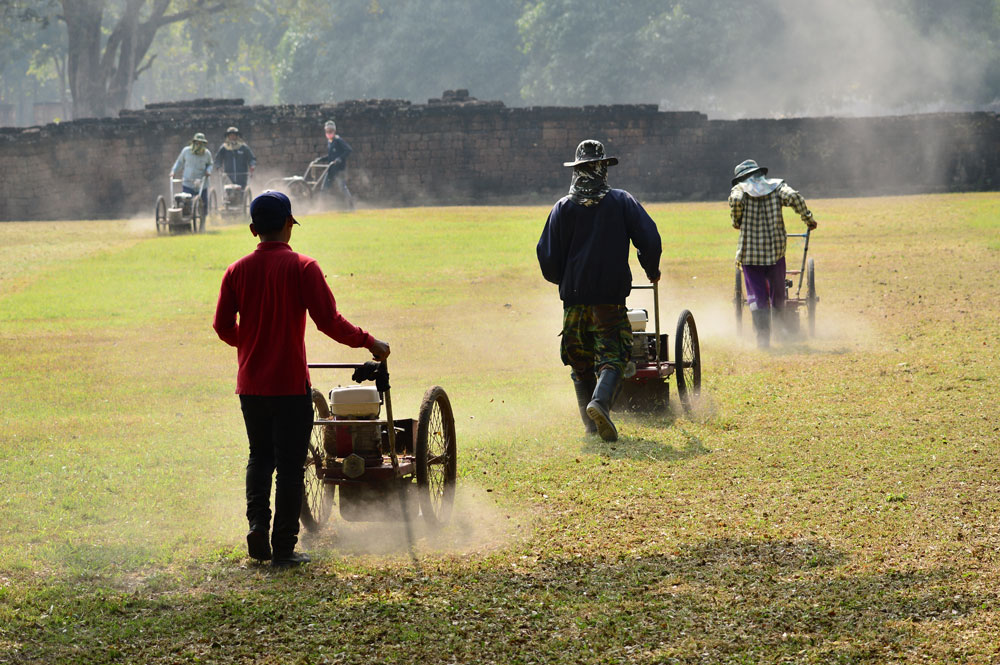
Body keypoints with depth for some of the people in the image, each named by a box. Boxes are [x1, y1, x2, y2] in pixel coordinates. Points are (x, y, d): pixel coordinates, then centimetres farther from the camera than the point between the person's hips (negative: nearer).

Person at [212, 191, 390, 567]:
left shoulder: (237, 271, 2)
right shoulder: (302, 268, -10)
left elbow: (223, 326, 5)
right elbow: (328, 321, -14)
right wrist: (369, 342, -2)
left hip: (250, 384, 4)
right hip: (289, 384, -4)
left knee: (259, 456, 20)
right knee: (289, 465, 3)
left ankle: (257, 522, 2)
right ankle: (284, 548, 4)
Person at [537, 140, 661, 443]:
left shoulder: (563, 207, 3)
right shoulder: (621, 201, 0)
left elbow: (547, 256, 2)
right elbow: (649, 239, -4)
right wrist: (652, 270, 15)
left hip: (574, 296, 2)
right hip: (611, 296, -2)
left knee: (581, 362, 14)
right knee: (612, 357, -3)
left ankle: (592, 424, 12)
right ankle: (600, 401, -30)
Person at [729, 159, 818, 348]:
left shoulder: (740, 189, 4)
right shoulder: (777, 186, 8)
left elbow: (736, 200, -18)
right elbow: (794, 197, -11)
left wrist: (737, 222, -1)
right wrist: (808, 219, 0)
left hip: (749, 250, -2)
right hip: (776, 248, 2)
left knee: (756, 296, 0)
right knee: (777, 292, 19)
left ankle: (763, 336, -12)